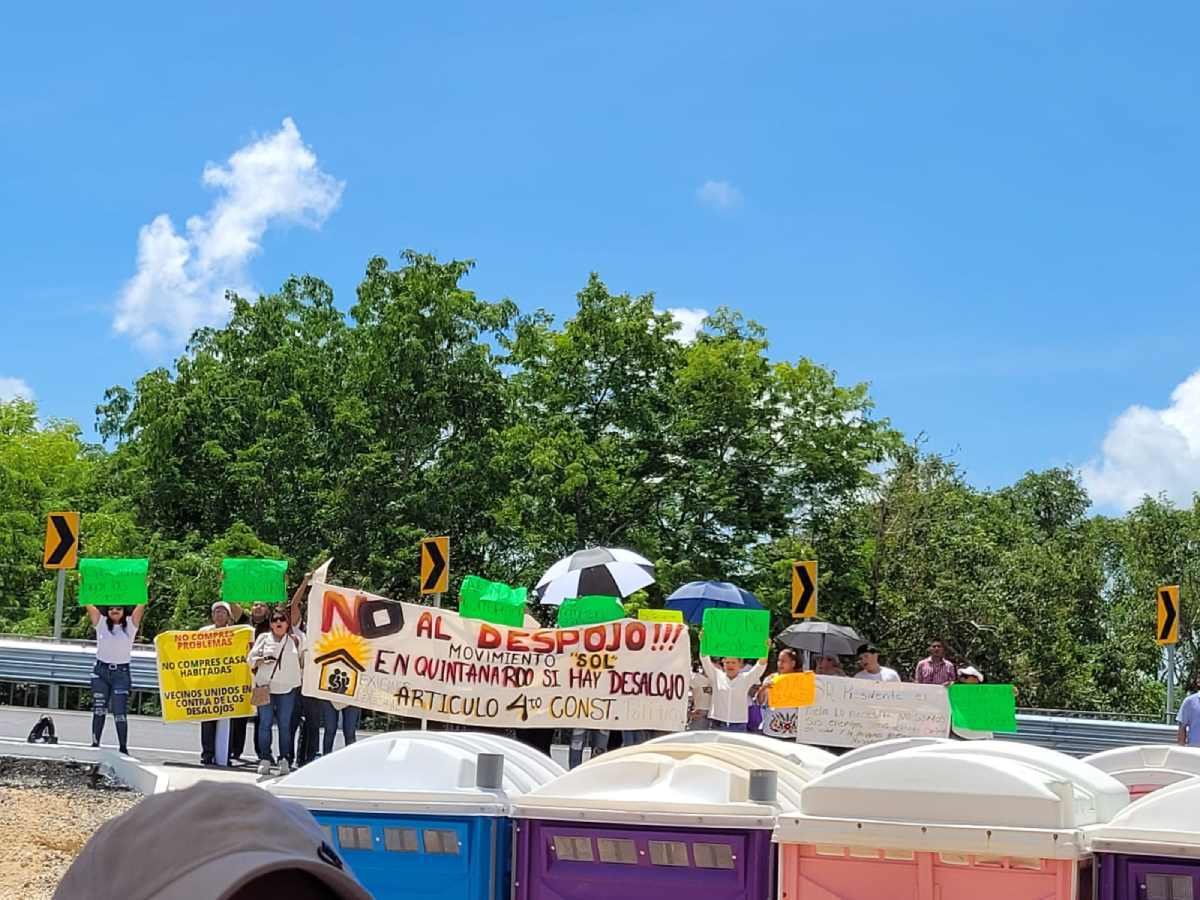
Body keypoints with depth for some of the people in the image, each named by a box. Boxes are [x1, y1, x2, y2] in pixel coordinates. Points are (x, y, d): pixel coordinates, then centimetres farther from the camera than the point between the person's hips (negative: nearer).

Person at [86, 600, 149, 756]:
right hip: (100, 672, 1)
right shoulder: (101, 622, 5)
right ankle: (95, 745, 10)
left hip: (121, 674, -1)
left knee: (120, 712, -4)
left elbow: (141, 604, -5)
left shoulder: (131, 624, 3)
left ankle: (123, 748, 2)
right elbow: (88, 603, -1)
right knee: (98, 711, 3)